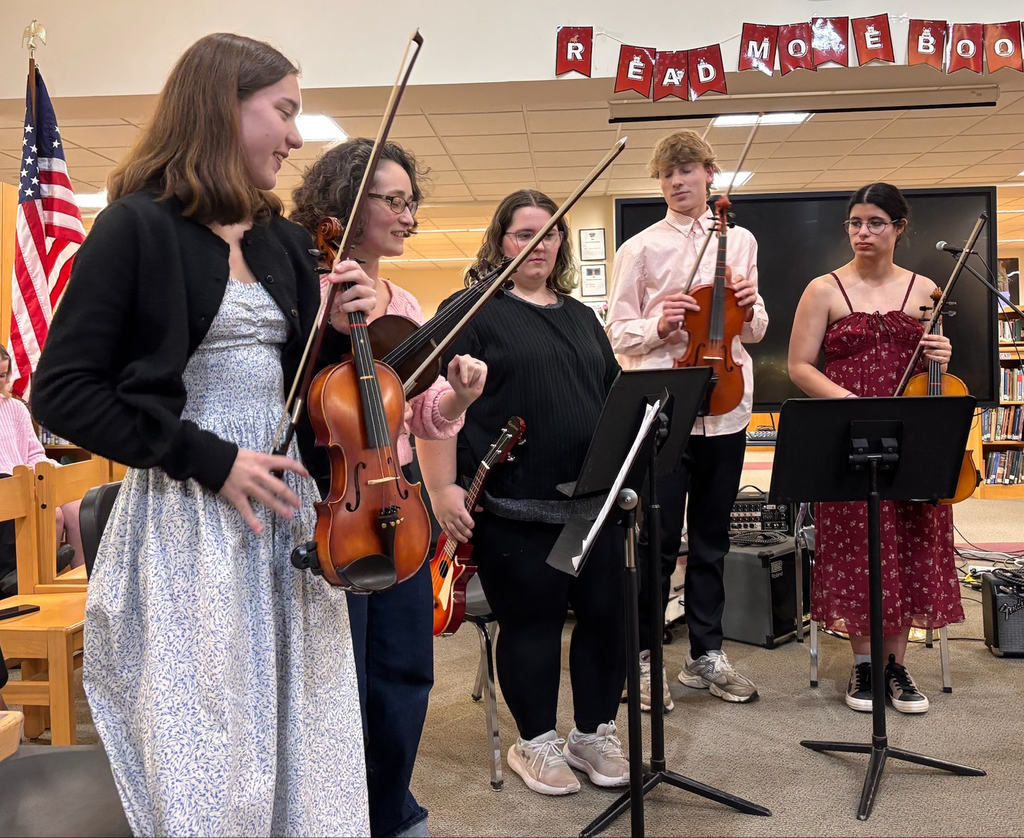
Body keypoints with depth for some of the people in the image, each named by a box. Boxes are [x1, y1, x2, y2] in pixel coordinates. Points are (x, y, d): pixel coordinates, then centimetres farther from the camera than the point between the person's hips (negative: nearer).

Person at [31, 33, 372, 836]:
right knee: (210, 764, 4)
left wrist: (340, 327, -4)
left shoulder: (286, 240, 10)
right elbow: (63, 391, -11)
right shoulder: (138, 227, -8)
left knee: (300, 747, 13)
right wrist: (208, 459, -16)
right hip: (189, 519, -6)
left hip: (285, 504, 6)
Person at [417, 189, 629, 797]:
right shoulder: (473, 311, -1)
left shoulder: (581, 317, 18)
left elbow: (617, 399, 22)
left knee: (606, 613, 8)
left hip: (593, 500, 6)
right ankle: (537, 742, 25)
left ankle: (596, 733, 28)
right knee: (532, 622, 5)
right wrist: (443, 486, -16)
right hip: (516, 507, -6)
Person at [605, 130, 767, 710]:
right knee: (659, 539, 0)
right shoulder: (641, 248, 2)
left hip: (726, 407, 3)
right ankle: (644, 657, 14)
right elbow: (617, 333, 1)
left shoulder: (741, 242, 12)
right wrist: (657, 326, -18)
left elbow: (755, 332, 16)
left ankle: (707, 655, 25)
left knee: (712, 538, 12)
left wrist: (751, 308, -6)